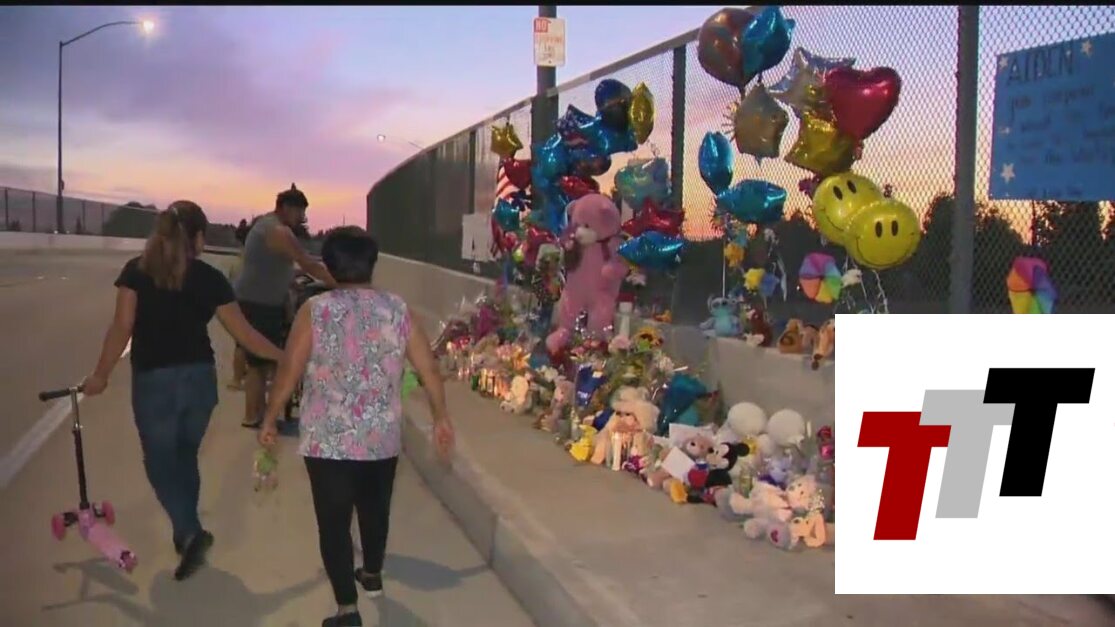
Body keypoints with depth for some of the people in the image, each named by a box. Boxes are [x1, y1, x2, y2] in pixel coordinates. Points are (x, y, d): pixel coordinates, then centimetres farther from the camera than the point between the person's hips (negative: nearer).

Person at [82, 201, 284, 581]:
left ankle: (189, 533, -7)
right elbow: (243, 333, 0)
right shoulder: (210, 278, -1)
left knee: (159, 461, 10)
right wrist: (285, 357, 10)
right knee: (185, 456, 20)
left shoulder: (137, 271, -3)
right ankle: (187, 532, 28)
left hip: (153, 381, -2)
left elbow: (122, 328, -9)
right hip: (200, 378, 2)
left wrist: (100, 375, 1)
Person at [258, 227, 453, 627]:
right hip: (383, 438, 4)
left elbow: (287, 373, -8)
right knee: (375, 509, 23)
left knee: (334, 522, 7)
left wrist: (269, 420, 6)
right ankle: (372, 575, 44)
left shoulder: (315, 311, -10)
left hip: (328, 441, -3)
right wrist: (441, 418, 11)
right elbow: (430, 372, -1)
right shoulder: (398, 310, -3)